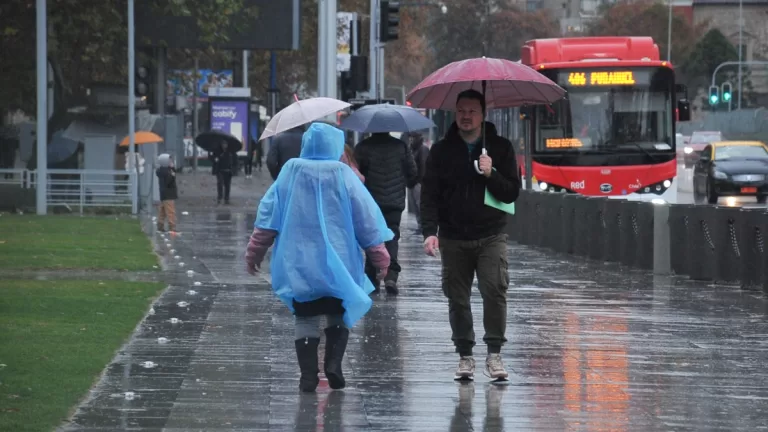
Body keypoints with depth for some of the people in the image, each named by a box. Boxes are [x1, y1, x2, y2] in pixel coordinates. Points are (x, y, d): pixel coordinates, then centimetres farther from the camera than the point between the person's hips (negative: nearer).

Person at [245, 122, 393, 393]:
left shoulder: (290, 172, -1)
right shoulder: (342, 175, -6)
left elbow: (268, 214, 1)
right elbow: (366, 218, -3)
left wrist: (255, 252, 10)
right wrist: (379, 256, 7)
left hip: (298, 263, 1)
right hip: (337, 263, -1)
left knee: (306, 318, 8)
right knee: (338, 315, 15)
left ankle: (308, 375, 0)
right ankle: (333, 363, -4)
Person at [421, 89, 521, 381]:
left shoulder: (500, 148, 6)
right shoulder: (441, 151, 7)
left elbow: (512, 193, 4)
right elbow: (429, 195, 3)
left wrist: (491, 174, -14)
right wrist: (429, 232, -9)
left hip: (491, 236, -1)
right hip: (453, 238, 1)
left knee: (495, 290, -16)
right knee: (457, 297, 3)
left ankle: (494, 354, -9)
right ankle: (465, 355, 12)